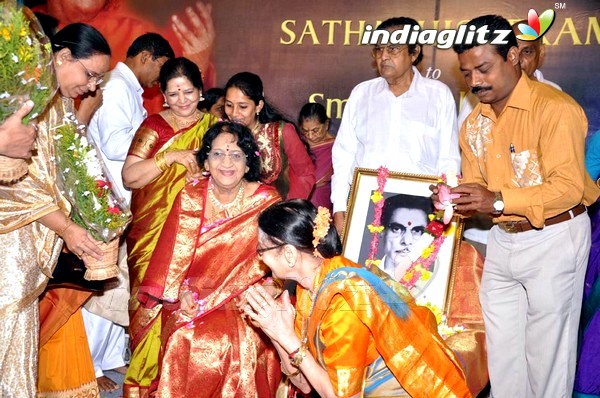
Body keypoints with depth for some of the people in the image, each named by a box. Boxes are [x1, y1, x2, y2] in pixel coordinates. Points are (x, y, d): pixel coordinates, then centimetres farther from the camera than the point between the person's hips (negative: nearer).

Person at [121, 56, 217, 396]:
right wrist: (170, 157, -19)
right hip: (155, 232, -1)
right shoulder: (154, 126, 1)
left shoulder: (213, 125, 7)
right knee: (155, 300, -2)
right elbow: (129, 177, -8)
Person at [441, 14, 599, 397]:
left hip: (553, 240, -7)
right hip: (502, 240, 7)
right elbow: (477, 191, 7)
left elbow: (569, 187, -24)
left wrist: (498, 201, -33)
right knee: (502, 350, 16)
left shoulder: (555, 108, -17)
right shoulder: (474, 123, 6)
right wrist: (455, 200, -15)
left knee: (546, 351, 6)